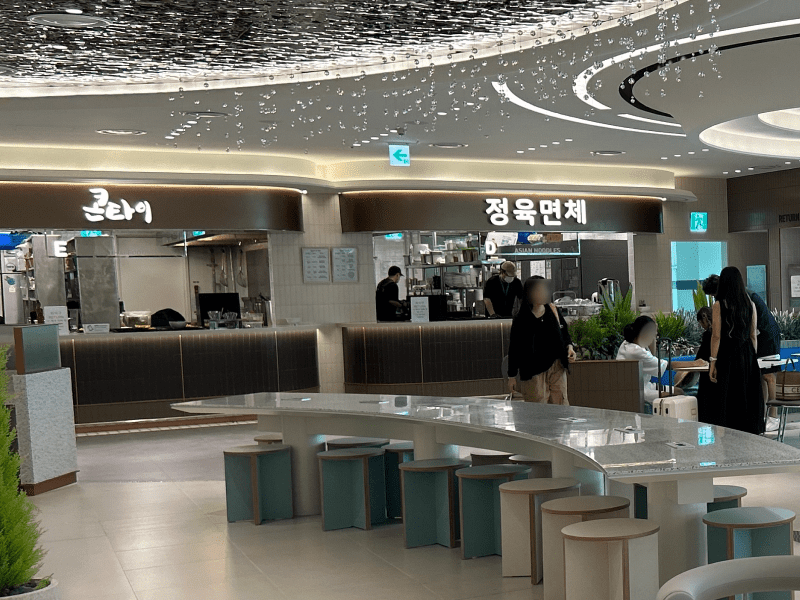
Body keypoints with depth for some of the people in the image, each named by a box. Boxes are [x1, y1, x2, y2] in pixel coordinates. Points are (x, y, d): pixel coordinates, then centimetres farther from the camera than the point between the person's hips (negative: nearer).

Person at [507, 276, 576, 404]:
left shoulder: (553, 310, 5)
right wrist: (512, 376, -1)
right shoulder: (521, 319, -6)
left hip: (557, 366, 4)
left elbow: (564, 332, 19)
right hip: (533, 370, -4)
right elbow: (514, 348, -1)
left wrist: (569, 347, -2)